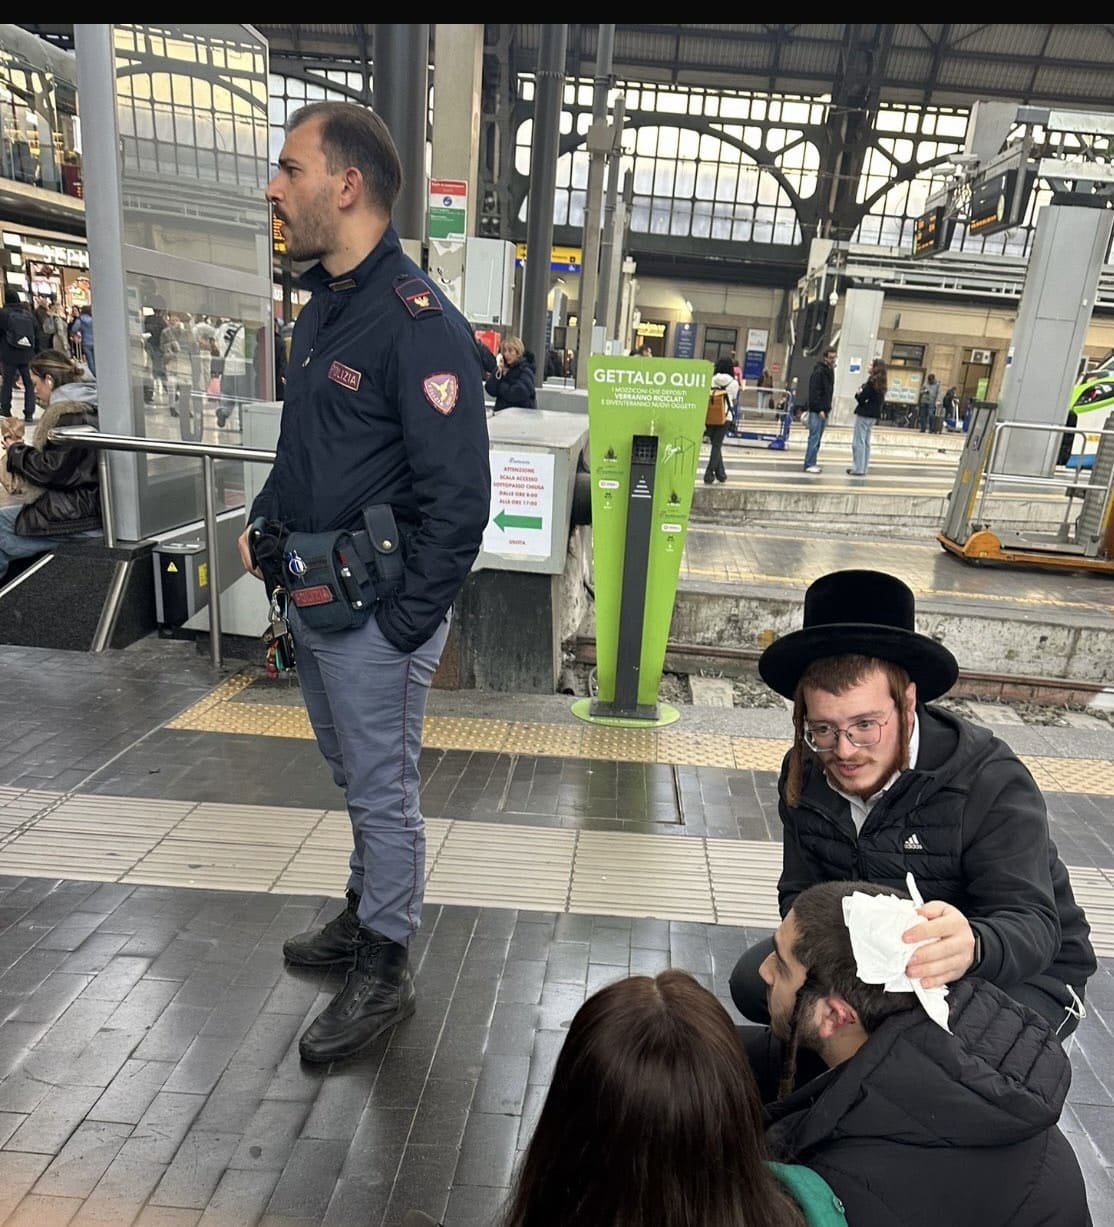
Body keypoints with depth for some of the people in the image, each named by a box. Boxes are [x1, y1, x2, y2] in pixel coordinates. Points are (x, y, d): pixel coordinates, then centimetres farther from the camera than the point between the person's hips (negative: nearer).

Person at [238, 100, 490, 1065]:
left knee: (384, 793, 6)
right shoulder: (323, 304, 11)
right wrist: (265, 521, 12)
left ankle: (385, 974, 26)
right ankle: (366, 915, 44)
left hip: (373, 614, -9)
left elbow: (456, 497, -21)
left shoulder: (418, 322, -18)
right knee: (353, 777, 23)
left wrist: (406, 625, -19)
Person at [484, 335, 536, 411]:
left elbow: (517, 394, -18)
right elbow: (490, 391, 2)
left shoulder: (525, 371, -5)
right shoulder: (503, 368, 11)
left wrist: (501, 387, -2)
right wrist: (498, 373, -9)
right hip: (501, 412, 5)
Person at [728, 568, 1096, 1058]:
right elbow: (800, 894, -7)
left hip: (1022, 970, -4)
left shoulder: (992, 784, -29)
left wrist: (971, 947, -60)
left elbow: (1032, 925, -36)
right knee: (754, 981, -11)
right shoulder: (805, 774, -13)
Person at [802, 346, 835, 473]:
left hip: (824, 410, 9)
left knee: (817, 439, 10)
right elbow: (814, 392, -17)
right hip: (817, 411, -9)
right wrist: (819, 409, -20)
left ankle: (812, 463, 14)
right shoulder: (819, 371, -12)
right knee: (814, 438, -8)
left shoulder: (830, 370, 16)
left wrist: (828, 408, 10)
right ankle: (809, 464, -5)